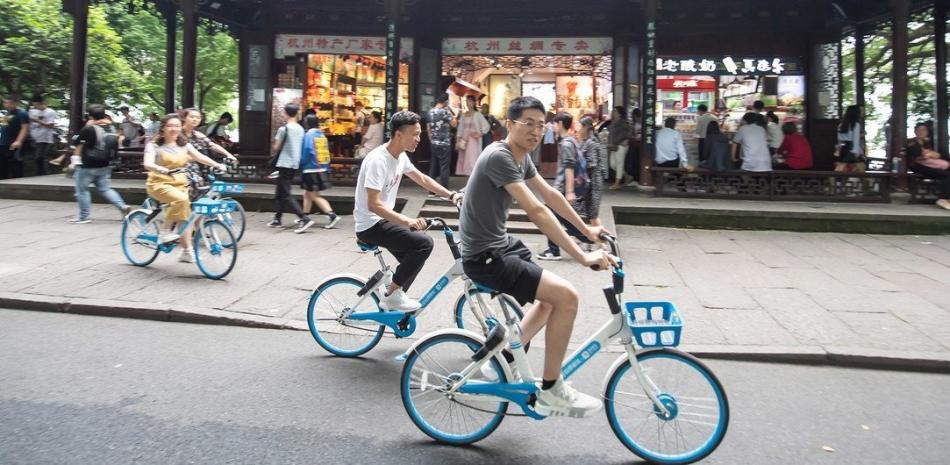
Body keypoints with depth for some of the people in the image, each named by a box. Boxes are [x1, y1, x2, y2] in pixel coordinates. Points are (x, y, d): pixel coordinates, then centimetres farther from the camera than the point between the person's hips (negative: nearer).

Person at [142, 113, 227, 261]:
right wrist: (160, 169, -41)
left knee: (184, 215, -4)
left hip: (180, 185, 5)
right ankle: (168, 231, -17)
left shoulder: (184, 145, 10)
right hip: (159, 184, -5)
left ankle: (186, 251, 5)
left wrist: (217, 165, -19)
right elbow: (147, 164, -18)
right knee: (181, 199, -33)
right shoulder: (154, 145, -3)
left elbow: (200, 157, -1)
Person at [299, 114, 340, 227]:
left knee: (314, 196, -2)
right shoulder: (322, 135, 9)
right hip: (323, 170, 8)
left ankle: (332, 215, -14)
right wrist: (327, 169, 13)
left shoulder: (308, 135, -11)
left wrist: (301, 165, 2)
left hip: (311, 170, -8)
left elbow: (306, 152, -14)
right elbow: (327, 152, 10)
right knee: (307, 193, 20)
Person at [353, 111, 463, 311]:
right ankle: (392, 294, -10)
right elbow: (373, 205, -30)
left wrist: (451, 195, 5)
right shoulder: (378, 160, -24)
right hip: (371, 225, -10)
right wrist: (407, 221, -41)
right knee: (424, 243, -22)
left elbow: (422, 179, 17)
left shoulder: (400, 156, 4)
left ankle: (392, 298, 27)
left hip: (384, 219, 10)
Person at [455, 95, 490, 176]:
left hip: (473, 140, -5)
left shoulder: (477, 114, -2)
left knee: (472, 159, -13)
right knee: (464, 159, 3)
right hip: (464, 141, 5)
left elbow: (486, 126, -5)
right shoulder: (463, 115, 11)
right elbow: (460, 128, 9)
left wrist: (479, 134, -9)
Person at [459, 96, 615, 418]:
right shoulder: (499, 156, -22)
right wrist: (582, 257, -31)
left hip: (502, 245, 10)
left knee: (552, 298, 21)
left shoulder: (522, 157, 7)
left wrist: (586, 229, 22)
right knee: (566, 296, -18)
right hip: (485, 257, -10)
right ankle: (551, 391, -5)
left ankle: (503, 357, 26)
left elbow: (551, 195, 19)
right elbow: (537, 211, -30)